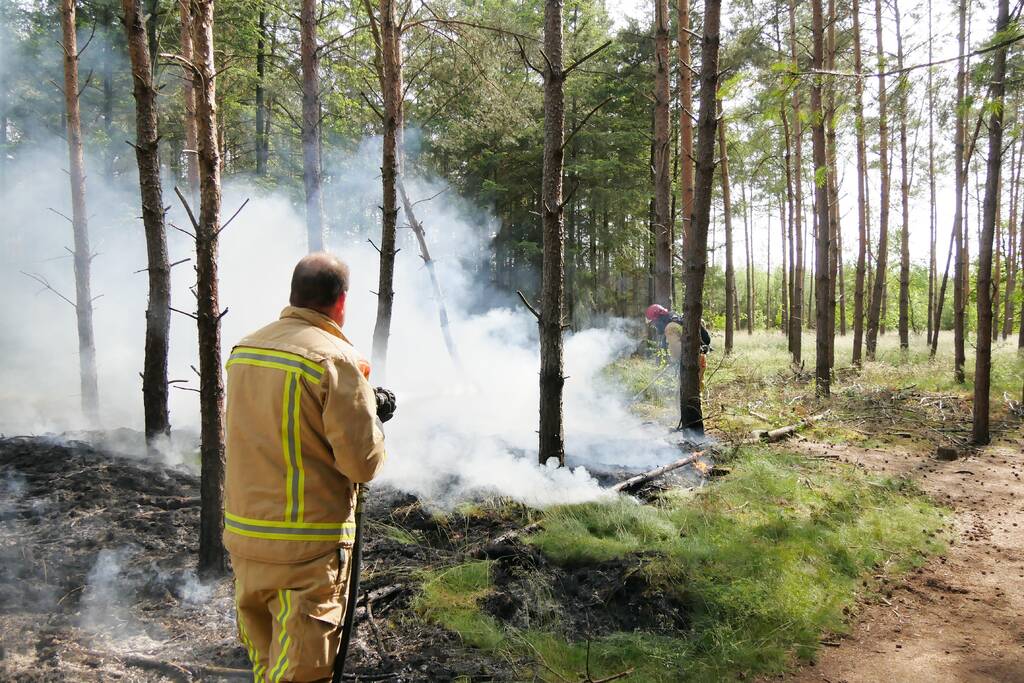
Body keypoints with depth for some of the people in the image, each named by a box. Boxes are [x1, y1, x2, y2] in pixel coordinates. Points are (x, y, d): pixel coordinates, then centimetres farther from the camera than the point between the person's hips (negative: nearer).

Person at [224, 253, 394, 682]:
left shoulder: (243, 350, 5)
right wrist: (371, 416, 3)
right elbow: (363, 463, -17)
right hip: (308, 549, -7)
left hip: (242, 536, 7)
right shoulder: (335, 359, -17)